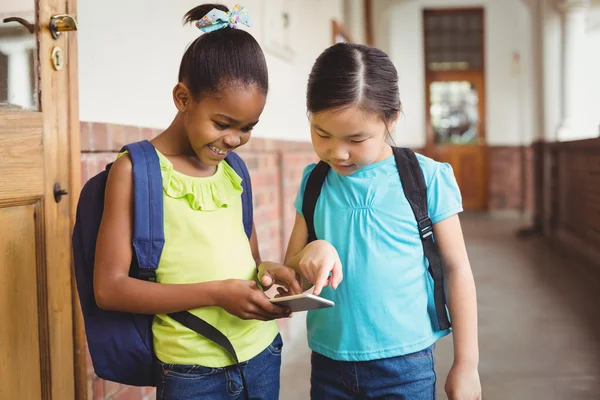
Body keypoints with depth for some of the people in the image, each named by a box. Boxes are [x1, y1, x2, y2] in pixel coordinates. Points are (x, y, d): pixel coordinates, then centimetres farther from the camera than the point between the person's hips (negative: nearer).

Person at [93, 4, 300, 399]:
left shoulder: (234, 171, 8)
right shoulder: (136, 170, -8)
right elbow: (109, 287, -12)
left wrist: (267, 270, -6)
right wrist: (214, 293, -21)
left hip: (262, 354, 6)